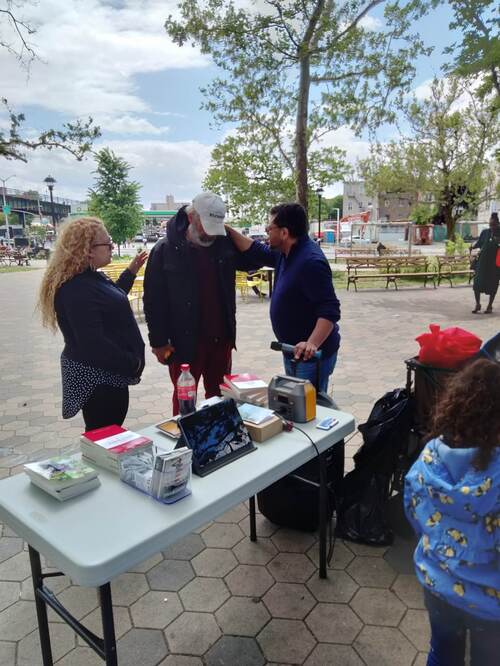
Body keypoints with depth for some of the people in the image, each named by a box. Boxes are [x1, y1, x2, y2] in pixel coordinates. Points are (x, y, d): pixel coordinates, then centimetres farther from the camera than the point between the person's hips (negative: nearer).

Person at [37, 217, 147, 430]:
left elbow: (112, 302, 27)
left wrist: (131, 272, 22)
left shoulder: (92, 277, 8)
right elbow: (93, 343, -29)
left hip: (107, 373, 10)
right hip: (98, 379, -10)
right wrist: (132, 364, -20)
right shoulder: (77, 290, -25)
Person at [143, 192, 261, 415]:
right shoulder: (165, 250, -10)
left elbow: (253, 261, 13)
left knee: (220, 397, 18)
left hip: (221, 338, 4)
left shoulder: (225, 244, 0)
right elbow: (153, 300, -8)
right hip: (184, 342, -3)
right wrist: (159, 341, -9)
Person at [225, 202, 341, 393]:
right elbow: (257, 252, 19)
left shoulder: (311, 262, -26)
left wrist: (312, 343, -42)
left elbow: (330, 310, -30)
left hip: (311, 354, -10)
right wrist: (228, 231, 13)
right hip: (293, 350, 10)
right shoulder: (286, 253, 4)